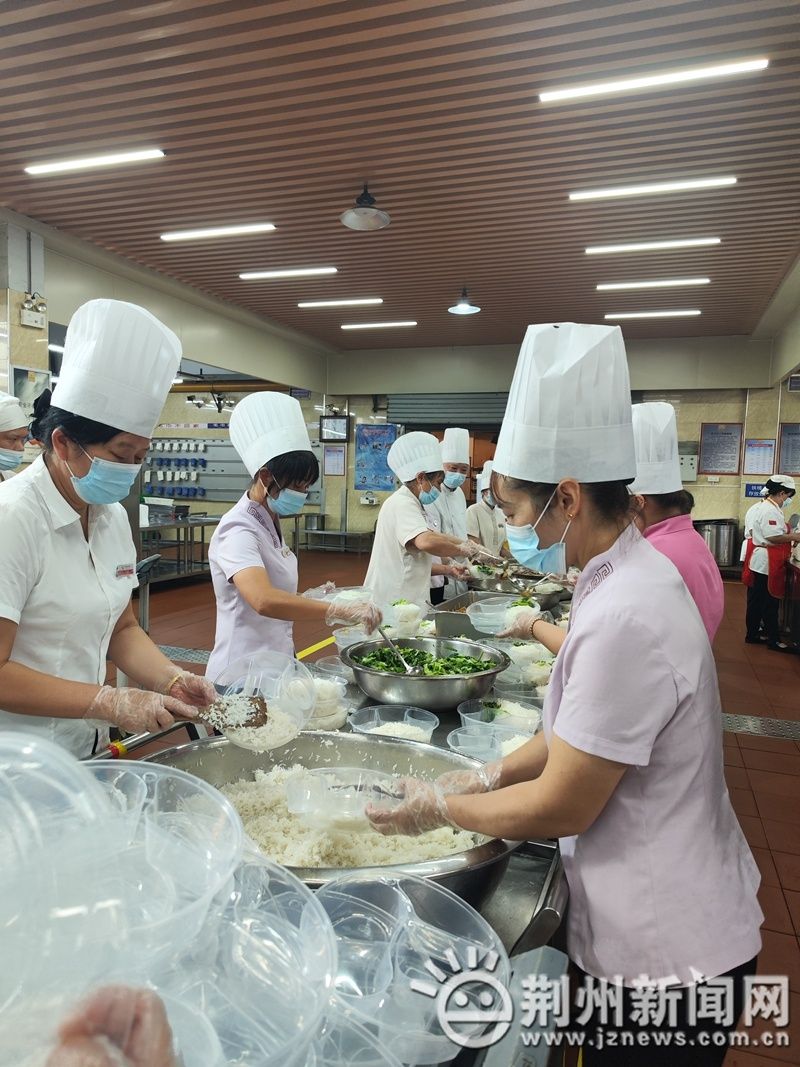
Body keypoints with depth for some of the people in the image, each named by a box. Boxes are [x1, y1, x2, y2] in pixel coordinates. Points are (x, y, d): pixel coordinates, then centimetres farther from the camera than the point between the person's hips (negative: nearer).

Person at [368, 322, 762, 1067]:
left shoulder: (624, 617, -31)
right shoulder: (629, 578, -1)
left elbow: (562, 808, -22)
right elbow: (578, 735, 8)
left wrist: (440, 807, -9)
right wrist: (486, 777, 3)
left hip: (665, 955, -8)